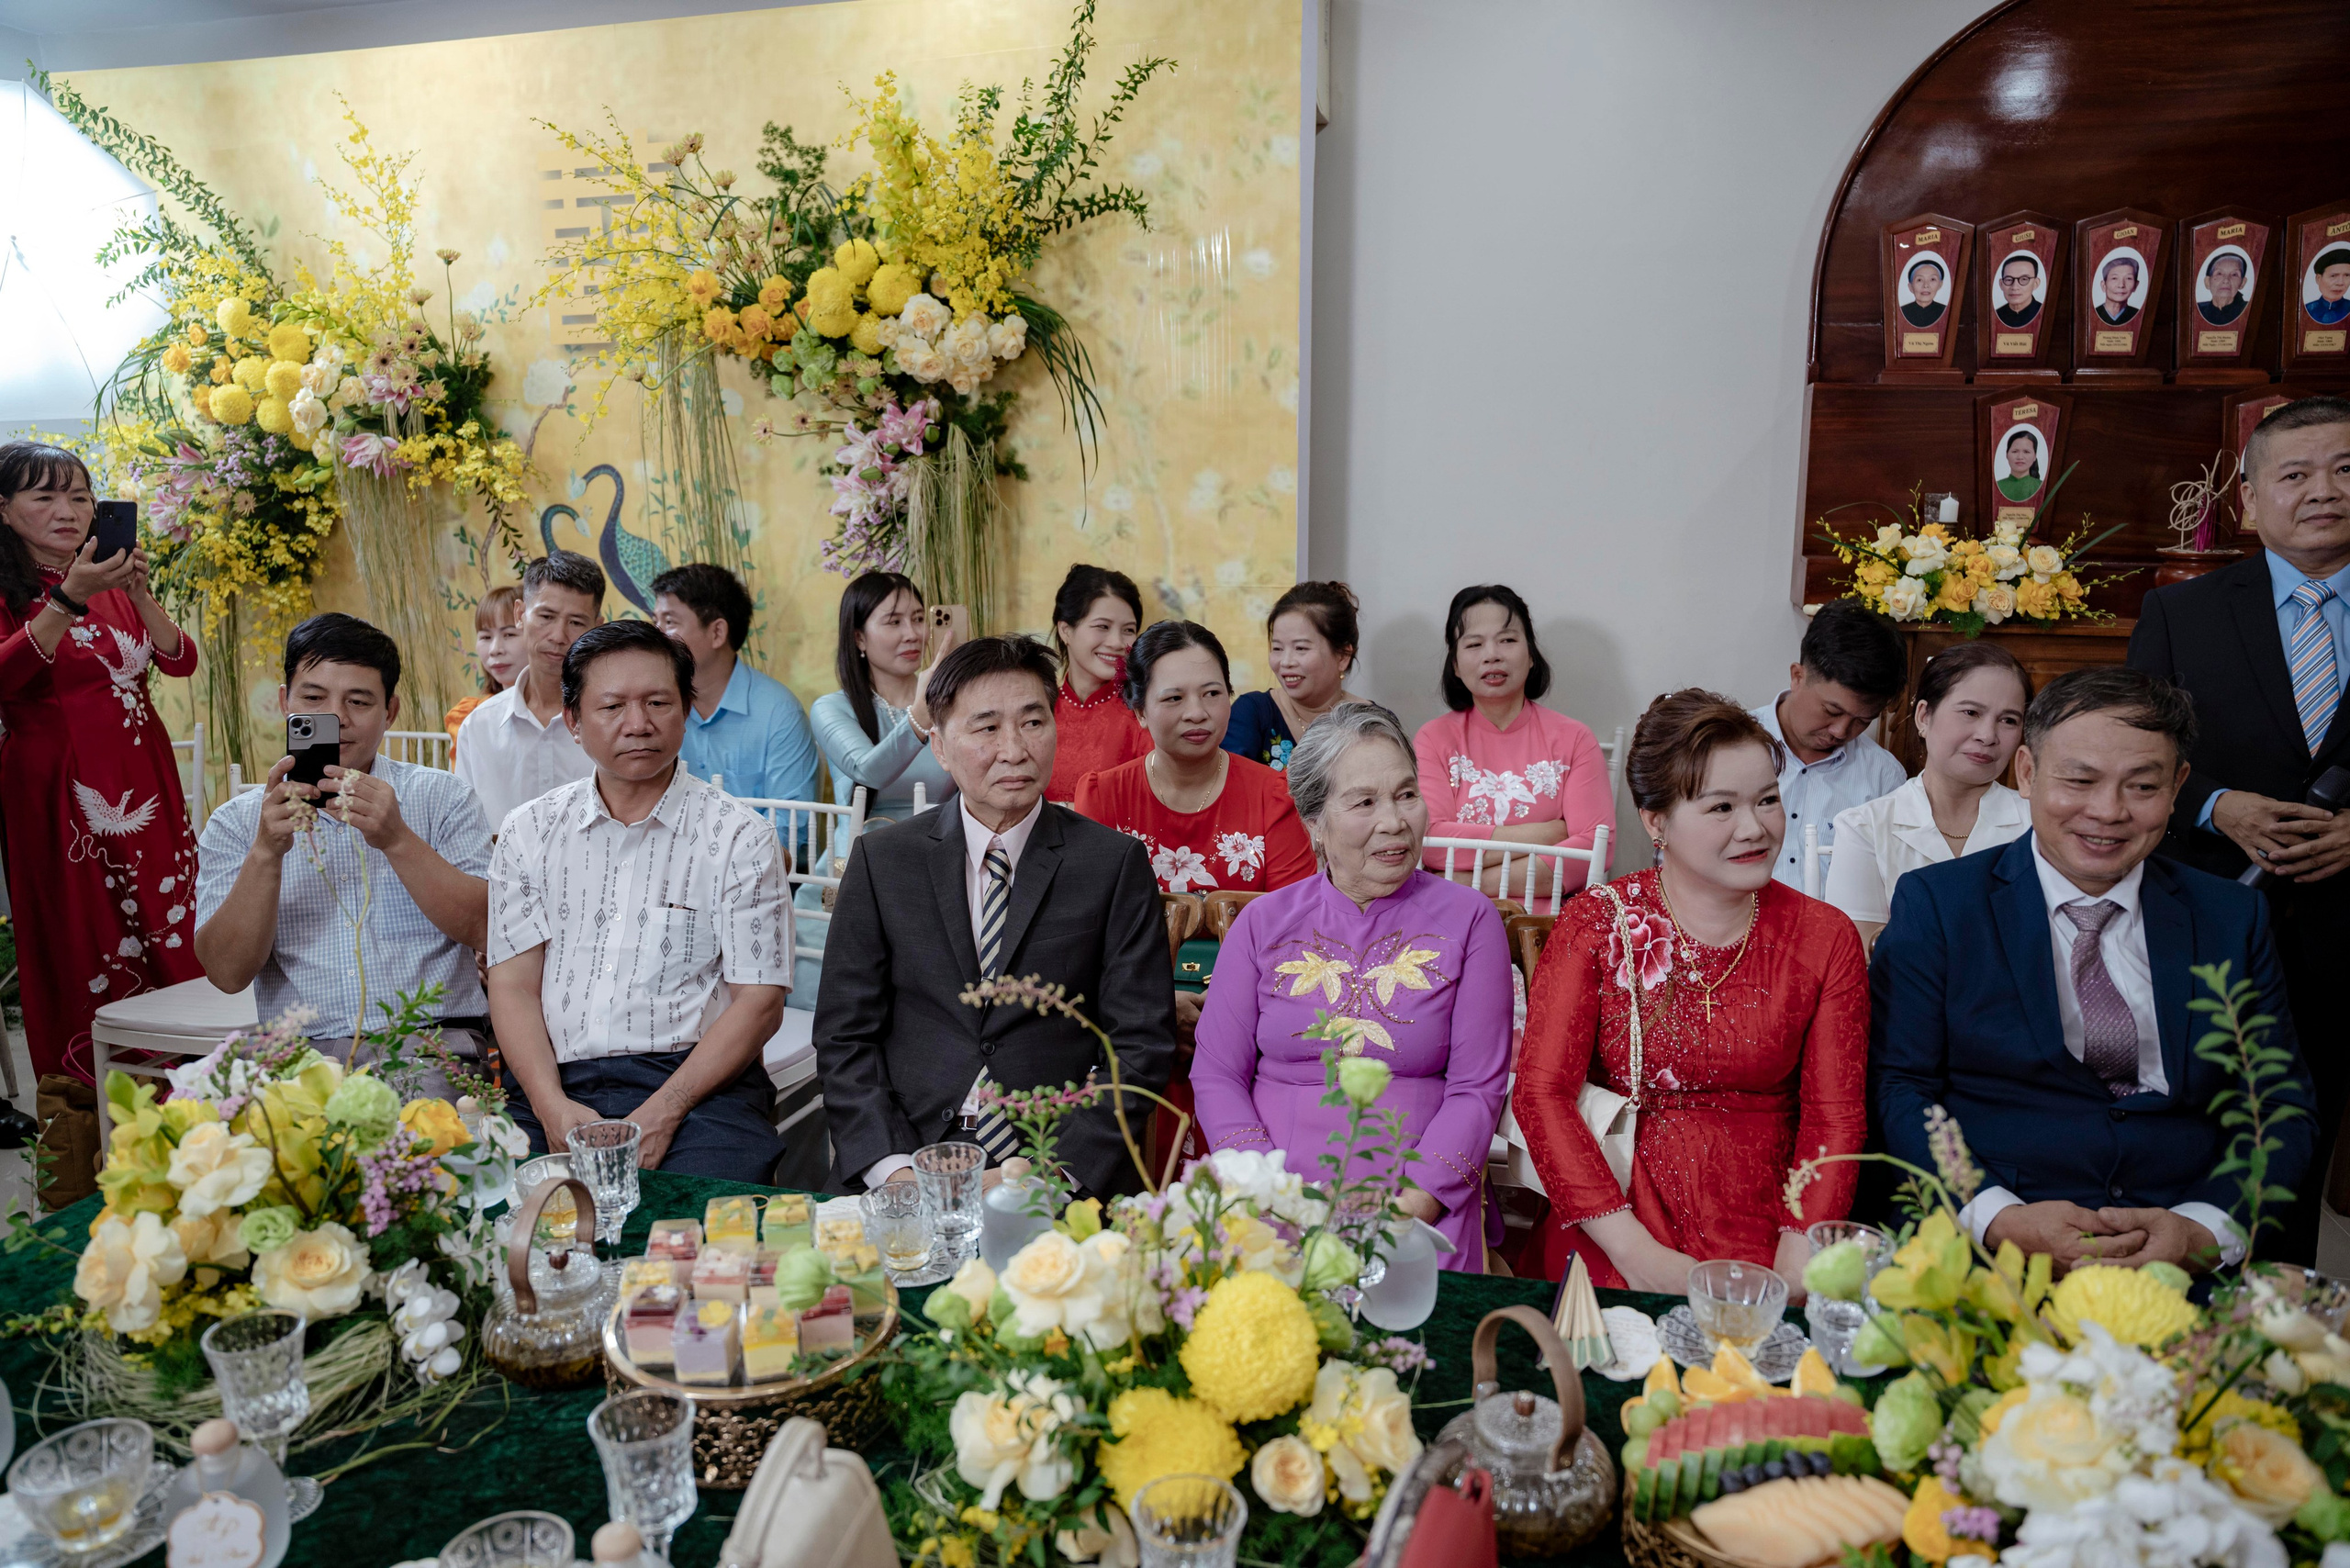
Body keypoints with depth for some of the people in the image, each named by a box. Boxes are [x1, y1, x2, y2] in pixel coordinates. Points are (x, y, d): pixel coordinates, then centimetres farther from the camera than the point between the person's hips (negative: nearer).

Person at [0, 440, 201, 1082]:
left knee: (170, 937, 3)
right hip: (60, 792, -5)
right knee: (82, 949, -2)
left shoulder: (111, 583, 15)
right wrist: (70, 598, -26)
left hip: (145, 782, 5)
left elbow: (181, 661, 3)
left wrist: (139, 594, -11)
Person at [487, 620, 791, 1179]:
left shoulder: (740, 837, 3)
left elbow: (759, 1003, -1)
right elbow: (513, 985, 7)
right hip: (552, 1085, 3)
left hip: (695, 1083, -3)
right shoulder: (530, 831, 13)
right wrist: (553, 1106, -10)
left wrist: (662, 1112, -14)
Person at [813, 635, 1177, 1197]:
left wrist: (1057, 1171, -13)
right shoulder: (881, 860, 7)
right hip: (911, 1156, 2)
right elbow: (845, 1034, 5)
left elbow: (1140, 1044, -1)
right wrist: (892, 1166, -10)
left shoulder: (1116, 862, 2)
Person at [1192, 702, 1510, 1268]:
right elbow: (1216, 1074, 7)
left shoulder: (1469, 919, 5)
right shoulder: (1263, 922, 9)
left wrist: (1409, 1207, -12)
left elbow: (1478, 1089, 1)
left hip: (1421, 1215, 0)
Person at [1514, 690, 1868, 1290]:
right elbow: (1541, 1091, -6)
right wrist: (1634, 1250, -16)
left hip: (1765, 1229, 1)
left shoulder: (1824, 938, 5)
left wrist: (1798, 1259, -14)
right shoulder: (1595, 923, 0)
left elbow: (1835, 1117, 2)